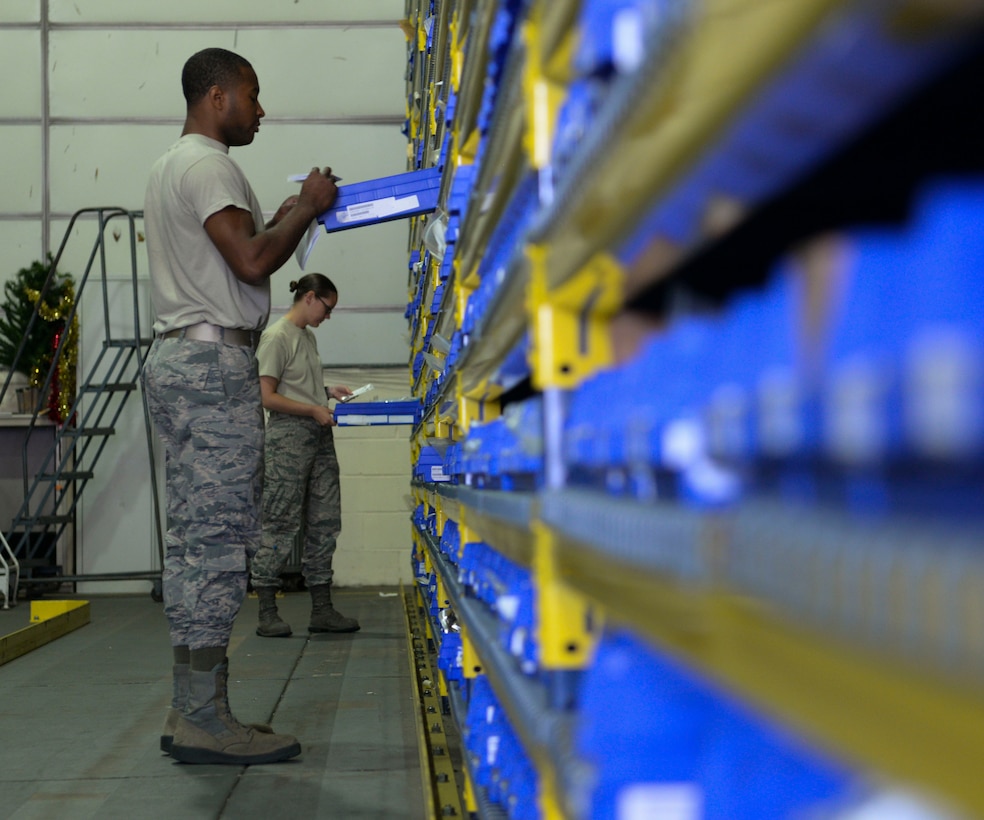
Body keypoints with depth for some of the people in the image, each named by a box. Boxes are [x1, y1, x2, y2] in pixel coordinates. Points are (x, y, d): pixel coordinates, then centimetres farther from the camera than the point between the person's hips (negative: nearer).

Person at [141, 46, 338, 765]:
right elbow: (252, 260, -18)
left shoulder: (172, 165, 25)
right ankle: (203, 721, -10)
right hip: (214, 361, -11)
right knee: (217, 539, -11)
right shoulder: (208, 164, -8)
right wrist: (307, 209, -4)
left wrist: (288, 214, 20)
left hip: (179, 356, 11)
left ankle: (191, 712, 10)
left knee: (195, 538, 8)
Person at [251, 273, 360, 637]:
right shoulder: (276, 337, -9)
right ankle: (267, 612, 0)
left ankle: (322, 609, 14)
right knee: (282, 523, -6)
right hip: (289, 435, -9)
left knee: (325, 522, 8)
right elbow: (268, 397, -13)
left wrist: (328, 391, 9)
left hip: (319, 437, 9)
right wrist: (313, 409, -15)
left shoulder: (308, 336, 18)